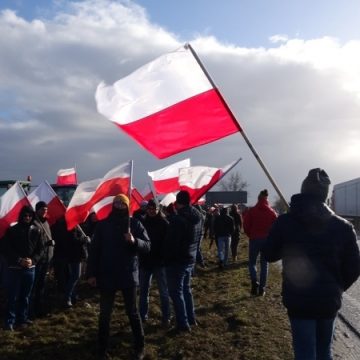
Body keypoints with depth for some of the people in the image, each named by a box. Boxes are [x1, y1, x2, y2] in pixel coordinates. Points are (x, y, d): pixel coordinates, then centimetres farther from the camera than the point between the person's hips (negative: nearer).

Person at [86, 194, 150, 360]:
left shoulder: (135, 224, -2)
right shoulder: (102, 225, -1)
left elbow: (147, 246, -5)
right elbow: (94, 250, -2)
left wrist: (134, 241, -25)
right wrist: (91, 273, -6)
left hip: (128, 275, 0)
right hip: (106, 275, 1)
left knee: (132, 312, 11)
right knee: (105, 313, 10)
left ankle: (139, 347, 25)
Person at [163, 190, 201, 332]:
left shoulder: (177, 219, -22)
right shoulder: (194, 217, 4)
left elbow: (171, 242, -21)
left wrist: (166, 259, -10)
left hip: (177, 261, -8)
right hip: (190, 259, 8)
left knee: (176, 292, 2)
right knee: (186, 289, 21)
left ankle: (183, 324, 6)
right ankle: (191, 319, 30)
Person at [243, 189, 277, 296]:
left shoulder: (251, 211, -5)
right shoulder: (272, 212, 1)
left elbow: (246, 226, -6)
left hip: (254, 239, -2)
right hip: (267, 240, 2)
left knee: (252, 262, 12)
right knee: (264, 264, 10)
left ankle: (254, 282, -10)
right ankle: (262, 288, 10)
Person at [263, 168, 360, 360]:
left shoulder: (285, 221, -8)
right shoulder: (342, 226, -5)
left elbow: (269, 255, 2)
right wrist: (337, 288, 15)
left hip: (298, 299, -2)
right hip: (329, 300, 2)